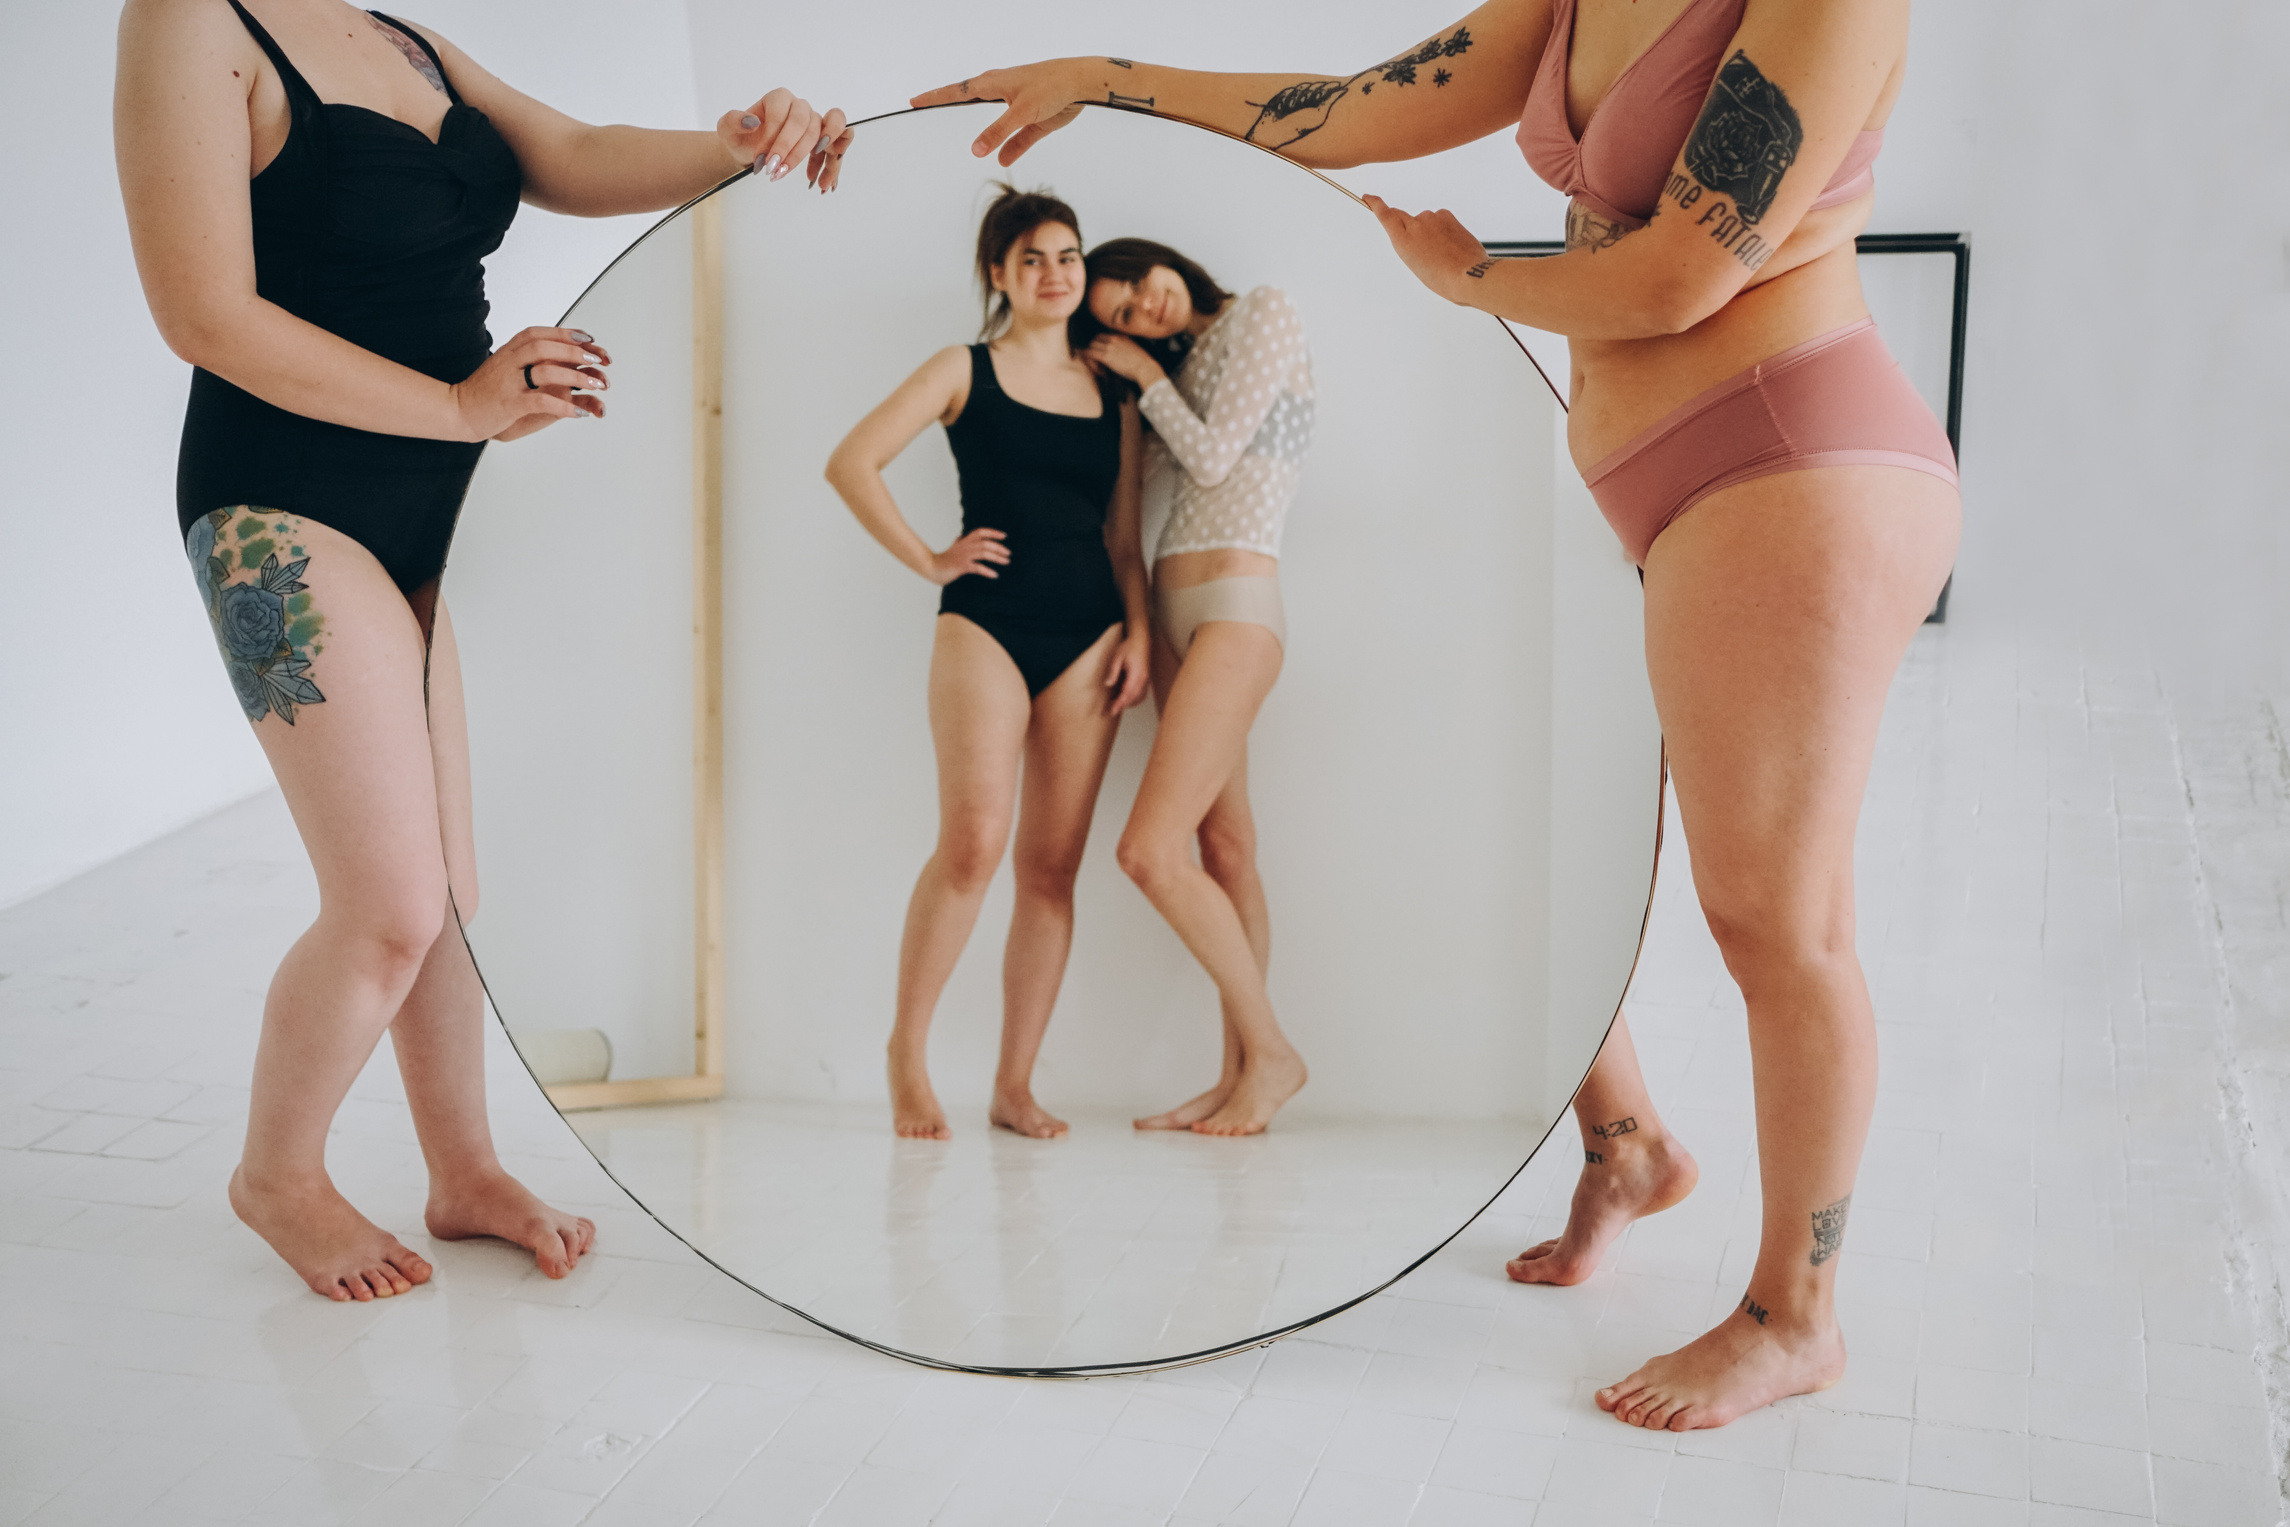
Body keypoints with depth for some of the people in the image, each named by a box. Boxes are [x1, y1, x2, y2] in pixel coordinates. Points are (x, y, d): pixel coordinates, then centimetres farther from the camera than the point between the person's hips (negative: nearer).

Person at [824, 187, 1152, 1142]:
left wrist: (1138, 631, 3)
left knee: (1053, 866, 0)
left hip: (1087, 635, 4)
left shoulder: (1111, 394, 17)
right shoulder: (965, 371, 7)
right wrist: (928, 562, -4)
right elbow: (850, 463, 0)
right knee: (974, 841, -17)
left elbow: (1125, 536, 17)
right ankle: (908, 1047, 1)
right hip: (985, 625, -4)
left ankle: (1014, 1086, 7)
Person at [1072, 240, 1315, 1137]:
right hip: (1173, 616, 9)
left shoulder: (1265, 313, -4)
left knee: (1151, 852, -16)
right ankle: (1239, 1076, 8)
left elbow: (1212, 458, -9)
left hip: (1234, 610, -9)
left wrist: (1143, 376, 4)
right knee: (1223, 848, 6)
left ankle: (1271, 1050, -4)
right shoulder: (1190, 363, 20)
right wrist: (1115, 370, 17)